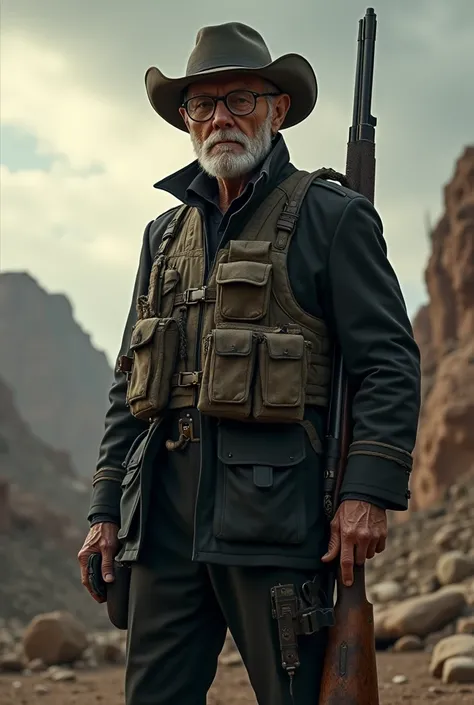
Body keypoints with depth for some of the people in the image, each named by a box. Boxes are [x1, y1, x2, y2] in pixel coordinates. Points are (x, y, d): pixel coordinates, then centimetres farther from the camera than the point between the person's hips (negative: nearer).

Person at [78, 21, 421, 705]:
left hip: (274, 512, -5)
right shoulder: (166, 234, 19)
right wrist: (106, 508, 13)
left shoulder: (332, 218, 2)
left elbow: (389, 362, -5)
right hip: (165, 514, 6)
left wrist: (369, 491, -16)